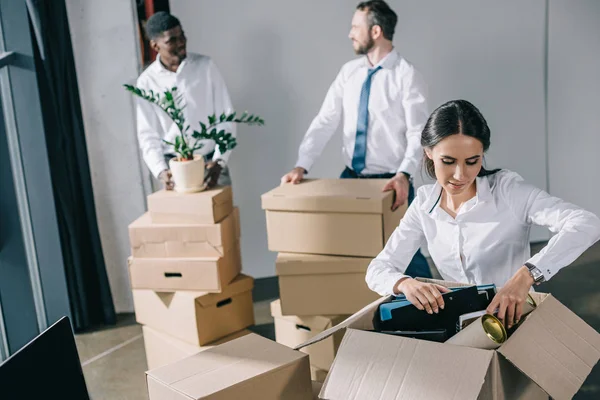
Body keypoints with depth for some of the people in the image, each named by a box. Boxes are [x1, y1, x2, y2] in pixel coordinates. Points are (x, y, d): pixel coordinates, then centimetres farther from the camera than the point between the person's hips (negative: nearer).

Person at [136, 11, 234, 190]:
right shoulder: (146, 81, 0)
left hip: (211, 162, 0)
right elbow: (147, 135, 2)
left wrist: (219, 161, -13)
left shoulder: (205, 65, -1)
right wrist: (161, 171, -15)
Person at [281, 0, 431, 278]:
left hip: (391, 182, -5)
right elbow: (325, 121, 2)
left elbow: (418, 133, -14)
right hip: (350, 179, 5)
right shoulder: (349, 71, 6)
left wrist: (404, 175, -30)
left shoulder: (406, 75, -9)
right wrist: (302, 166, -9)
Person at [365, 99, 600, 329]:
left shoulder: (507, 190, -13)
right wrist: (405, 283, -23)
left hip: (515, 321, -1)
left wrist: (526, 274, -38)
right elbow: (377, 270, 0)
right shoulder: (424, 204, 0)